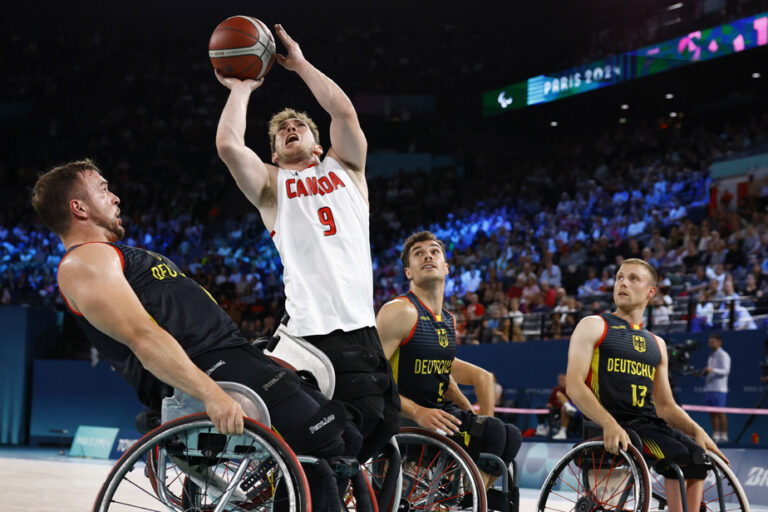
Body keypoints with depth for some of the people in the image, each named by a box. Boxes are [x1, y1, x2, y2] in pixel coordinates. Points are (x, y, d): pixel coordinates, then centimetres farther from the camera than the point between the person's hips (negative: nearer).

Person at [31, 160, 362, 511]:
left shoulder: (113, 256, 29)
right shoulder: (84, 262, -4)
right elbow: (141, 337, -20)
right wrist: (211, 393, -31)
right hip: (203, 370, -10)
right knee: (321, 442, -22)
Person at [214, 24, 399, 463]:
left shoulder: (345, 168, 23)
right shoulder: (271, 184, 18)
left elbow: (345, 113, 7)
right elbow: (228, 145, 0)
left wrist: (301, 64, 15)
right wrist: (242, 89, 15)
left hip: (357, 324, 2)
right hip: (306, 326, -2)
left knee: (379, 421, -8)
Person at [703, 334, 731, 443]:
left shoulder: (723, 355, -4)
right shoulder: (711, 357, 22)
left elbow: (726, 371, -15)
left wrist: (712, 370, -28)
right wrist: (705, 373, 8)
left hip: (719, 389, -8)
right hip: (710, 388, 8)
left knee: (720, 412, -10)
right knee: (712, 413, 5)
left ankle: (724, 435, -10)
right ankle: (715, 435, 8)